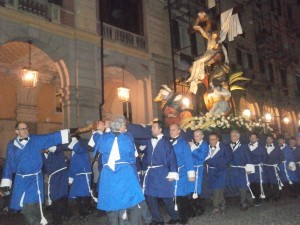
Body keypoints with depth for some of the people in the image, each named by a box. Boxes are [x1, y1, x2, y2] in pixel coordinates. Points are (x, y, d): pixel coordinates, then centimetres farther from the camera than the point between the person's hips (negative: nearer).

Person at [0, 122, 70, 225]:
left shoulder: (36, 140, -3)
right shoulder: (12, 145, 1)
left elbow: (51, 137, -10)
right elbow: (9, 163, 5)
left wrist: (68, 132, -19)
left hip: (35, 178, -2)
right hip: (20, 179, 3)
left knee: (33, 204, -10)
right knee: (25, 205, 10)